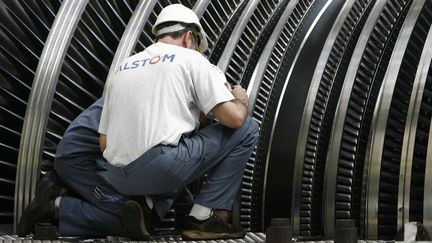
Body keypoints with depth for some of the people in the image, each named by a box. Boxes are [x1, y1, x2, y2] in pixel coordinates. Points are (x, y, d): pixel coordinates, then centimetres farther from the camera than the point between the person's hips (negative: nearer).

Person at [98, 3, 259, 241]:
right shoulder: (191, 59, 6)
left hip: (119, 179, 7)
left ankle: (147, 206, 6)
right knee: (246, 128, 9)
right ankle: (204, 218, 6)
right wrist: (241, 101, 20)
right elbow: (233, 118, -4)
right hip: (162, 166, -7)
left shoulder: (122, 68, 22)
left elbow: (104, 143, 20)